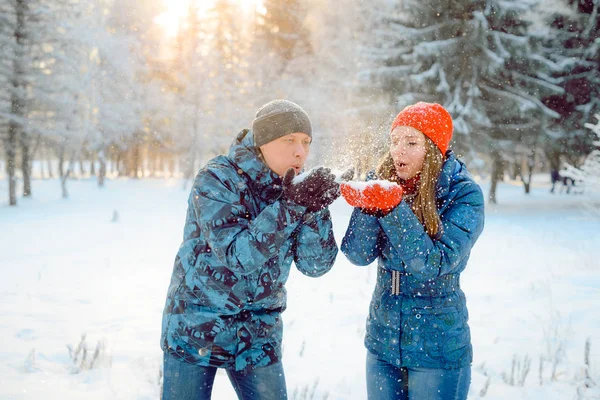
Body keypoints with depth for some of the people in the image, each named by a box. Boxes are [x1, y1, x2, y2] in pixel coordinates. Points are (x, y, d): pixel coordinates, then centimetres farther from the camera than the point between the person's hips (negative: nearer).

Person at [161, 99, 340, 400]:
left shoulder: (295, 188, -2)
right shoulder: (216, 180, -15)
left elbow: (316, 265, -8)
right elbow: (238, 255, -26)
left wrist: (316, 208, -22)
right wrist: (291, 206, -32)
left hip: (258, 338, 4)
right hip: (195, 329, -4)